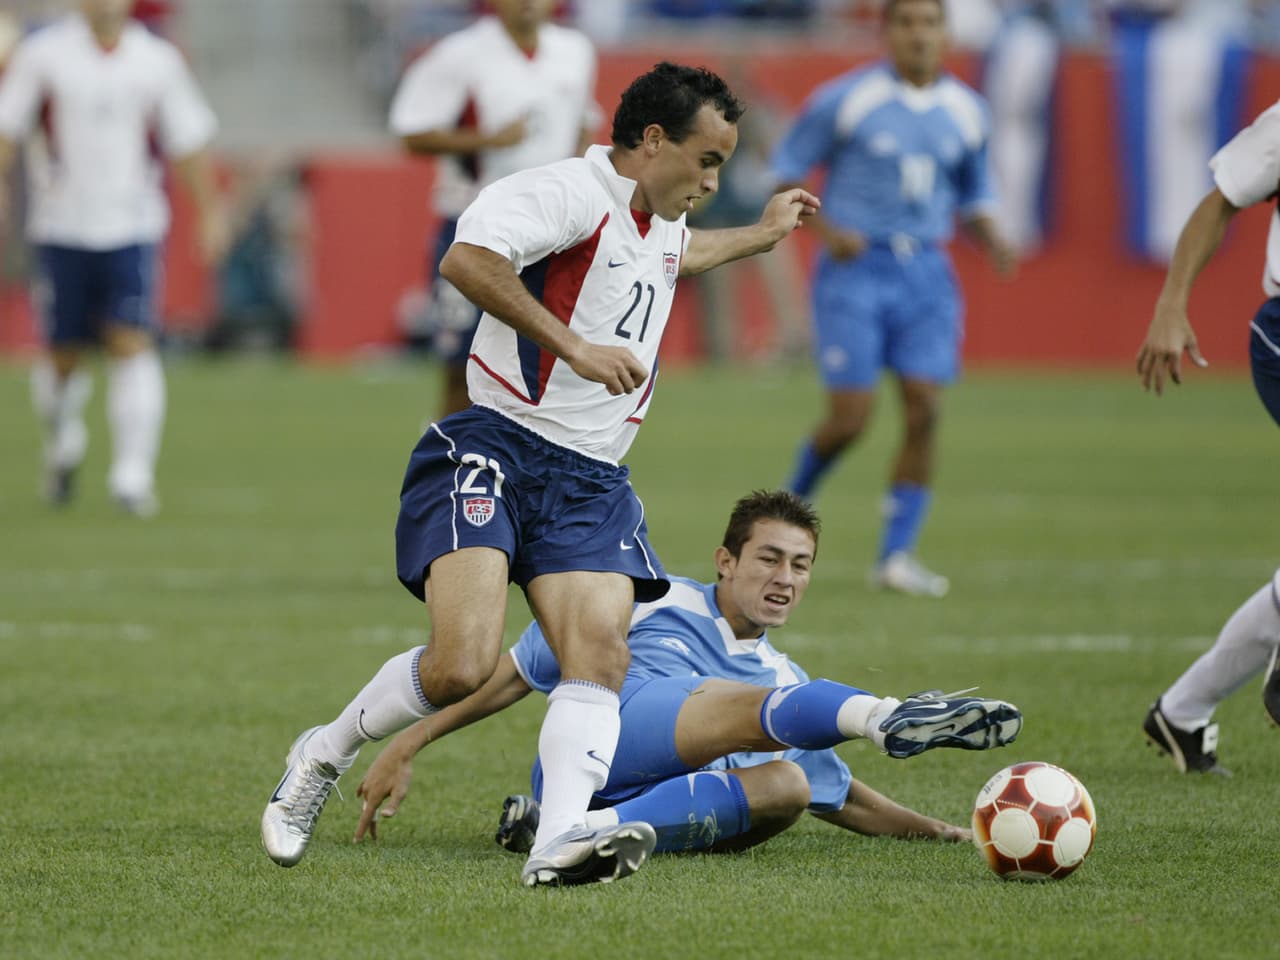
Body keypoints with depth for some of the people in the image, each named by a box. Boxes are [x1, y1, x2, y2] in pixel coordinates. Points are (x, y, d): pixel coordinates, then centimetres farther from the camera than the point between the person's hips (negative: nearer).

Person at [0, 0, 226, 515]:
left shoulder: (158, 61, 4)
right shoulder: (43, 53, -1)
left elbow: (189, 143, 12)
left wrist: (210, 212, 12)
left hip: (133, 227, 0)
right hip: (61, 228, 0)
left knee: (133, 343, -13)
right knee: (62, 353, 5)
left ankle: (132, 474, -14)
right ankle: (63, 440, 35)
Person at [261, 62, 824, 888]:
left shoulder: (662, 220, 20)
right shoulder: (570, 192, -11)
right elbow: (468, 259, -29)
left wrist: (760, 235, 54)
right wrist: (574, 347, -28)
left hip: (590, 480, 8)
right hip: (494, 451, -8)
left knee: (602, 655, -16)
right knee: (463, 665, -21)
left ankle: (560, 840, -29)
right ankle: (322, 757, 4)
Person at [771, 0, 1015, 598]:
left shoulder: (965, 111, 8)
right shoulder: (845, 100, -5)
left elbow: (973, 194, 20)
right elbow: (786, 168, 1)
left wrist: (991, 240, 0)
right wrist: (825, 229, -14)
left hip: (926, 273, 4)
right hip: (856, 267, -4)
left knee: (924, 410, -8)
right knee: (850, 417, -9)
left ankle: (897, 555, -1)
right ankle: (792, 506, 21)